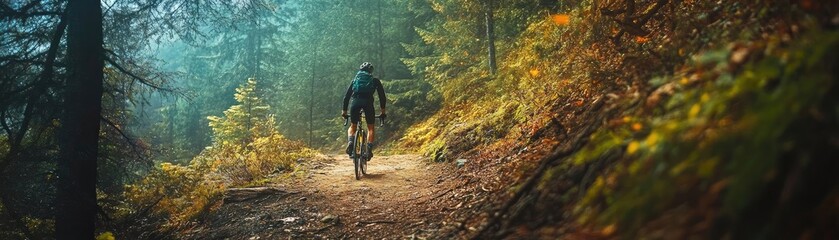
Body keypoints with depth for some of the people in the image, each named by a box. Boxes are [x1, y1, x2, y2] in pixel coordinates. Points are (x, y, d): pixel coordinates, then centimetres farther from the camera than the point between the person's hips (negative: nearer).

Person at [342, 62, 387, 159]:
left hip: (355, 102, 2)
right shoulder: (375, 81, 23)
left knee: (353, 126, 19)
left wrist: (344, 110, 27)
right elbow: (382, 96, 17)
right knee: (371, 128, 11)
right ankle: (369, 150, -5)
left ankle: (350, 142, -8)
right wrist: (383, 111, 22)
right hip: (368, 102, -2)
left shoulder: (355, 80, 28)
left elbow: (347, 96, 24)